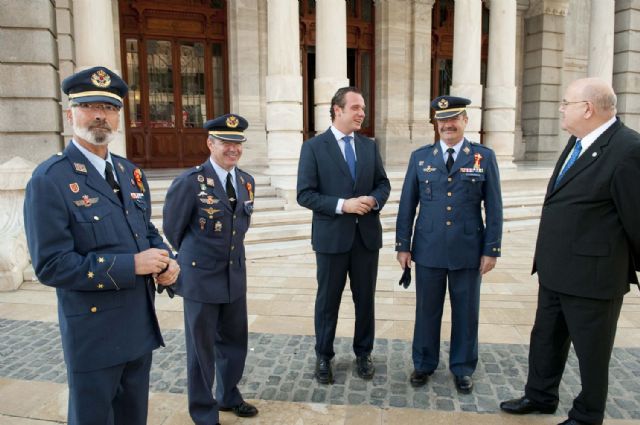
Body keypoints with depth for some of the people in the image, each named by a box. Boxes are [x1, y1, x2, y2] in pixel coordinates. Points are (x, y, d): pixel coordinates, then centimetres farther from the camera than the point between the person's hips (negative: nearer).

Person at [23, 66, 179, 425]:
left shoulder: (131, 173, 8)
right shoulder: (50, 180, -15)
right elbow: (51, 265, -20)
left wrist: (167, 263, -6)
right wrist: (131, 265, -23)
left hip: (141, 324, 7)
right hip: (94, 332, -7)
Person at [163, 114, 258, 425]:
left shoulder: (247, 182, 3)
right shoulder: (190, 181, -15)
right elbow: (172, 228, -4)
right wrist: (192, 258, 9)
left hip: (236, 276, 6)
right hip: (200, 277, -5)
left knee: (235, 341, 17)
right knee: (202, 347, 9)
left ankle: (228, 396, 41)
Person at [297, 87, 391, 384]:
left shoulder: (369, 146, 8)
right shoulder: (313, 147, -6)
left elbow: (383, 184, 11)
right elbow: (305, 195, -11)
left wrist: (374, 200, -12)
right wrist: (342, 205, -21)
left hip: (366, 234, 4)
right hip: (332, 236, -3)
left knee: (365, 298, 13)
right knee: (328, 300, 10)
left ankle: (363, 353, 33)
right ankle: (323, 357, 29)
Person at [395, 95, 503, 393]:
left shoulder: (484, 157, 1)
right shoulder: (420, 157, 3)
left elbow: (493, 208, 0)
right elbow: (407, 205, 4)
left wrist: (491, 249, -3)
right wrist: (403, 245, 2)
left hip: (468, 251, 0)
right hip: (428, 250, 1)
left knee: (466, 312, 11)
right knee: (427, 310, 12)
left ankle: (462, 368, 30)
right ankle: (424, 364, 30)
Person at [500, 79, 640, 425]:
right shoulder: (578, 141, 7)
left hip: (591, 273, -8)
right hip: (555, 269, 9)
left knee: (591, 350, 13)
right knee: (545, 337, 22)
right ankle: (540, 396, 42)